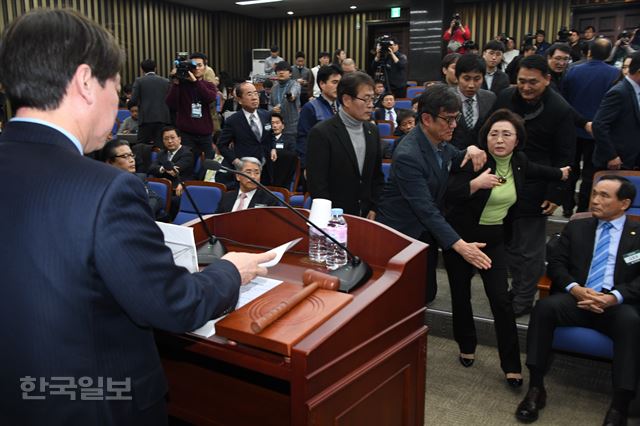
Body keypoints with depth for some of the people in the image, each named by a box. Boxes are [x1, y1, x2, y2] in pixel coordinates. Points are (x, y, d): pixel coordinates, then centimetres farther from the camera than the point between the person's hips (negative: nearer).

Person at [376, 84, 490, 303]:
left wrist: (471, 150, -8)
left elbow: (457, 159, 17)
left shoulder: (438, 140, -3)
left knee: (427, 293, 14)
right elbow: (425, 208, -32)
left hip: (426, 232, 8)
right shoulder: (407, 155, -28)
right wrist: (460, 245, -37)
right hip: (400, 234, -8)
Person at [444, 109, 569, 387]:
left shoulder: (518, 161, -1)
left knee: (501, 299, -4)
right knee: (461, 294, 11)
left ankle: (512, 365, 8)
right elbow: (448, 196, -21)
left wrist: (560, 174, 40)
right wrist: (476, 183, -34)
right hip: (461, 237, -3)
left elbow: (532, 170, 24)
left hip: (494, 239, 3)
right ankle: (466, 347, 35)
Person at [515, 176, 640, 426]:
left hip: (618, 304, -2)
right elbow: (555, 264, 9)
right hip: (577, 298, 2)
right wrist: (575, 288, -11)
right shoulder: (576, 227, 18)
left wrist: (613, 297, -18)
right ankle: (536, 389, -22)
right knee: (544, 306, -29)